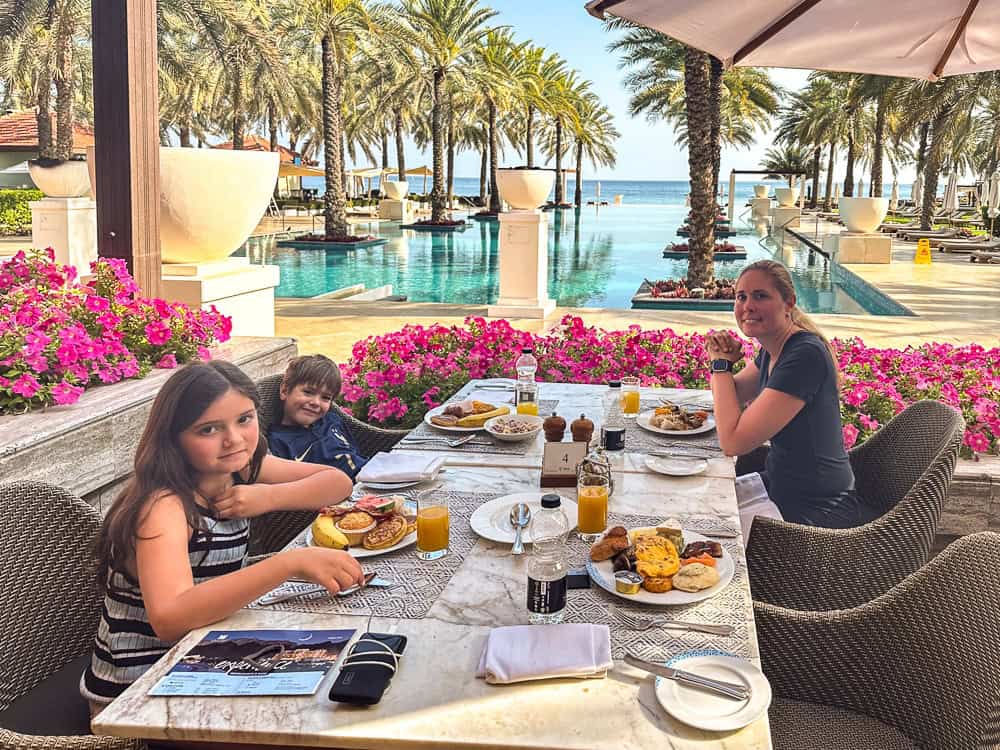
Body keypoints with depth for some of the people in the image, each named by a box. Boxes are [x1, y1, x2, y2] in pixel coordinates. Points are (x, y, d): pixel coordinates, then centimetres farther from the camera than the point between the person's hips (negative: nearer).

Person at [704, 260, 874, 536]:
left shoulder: (805, 355, -26)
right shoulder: (773, 349, 3)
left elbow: (733, 442, -27)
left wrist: (721, 363, -15)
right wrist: (720, 358, -3)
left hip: (816, 510, -9)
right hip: (777, 482, 9)